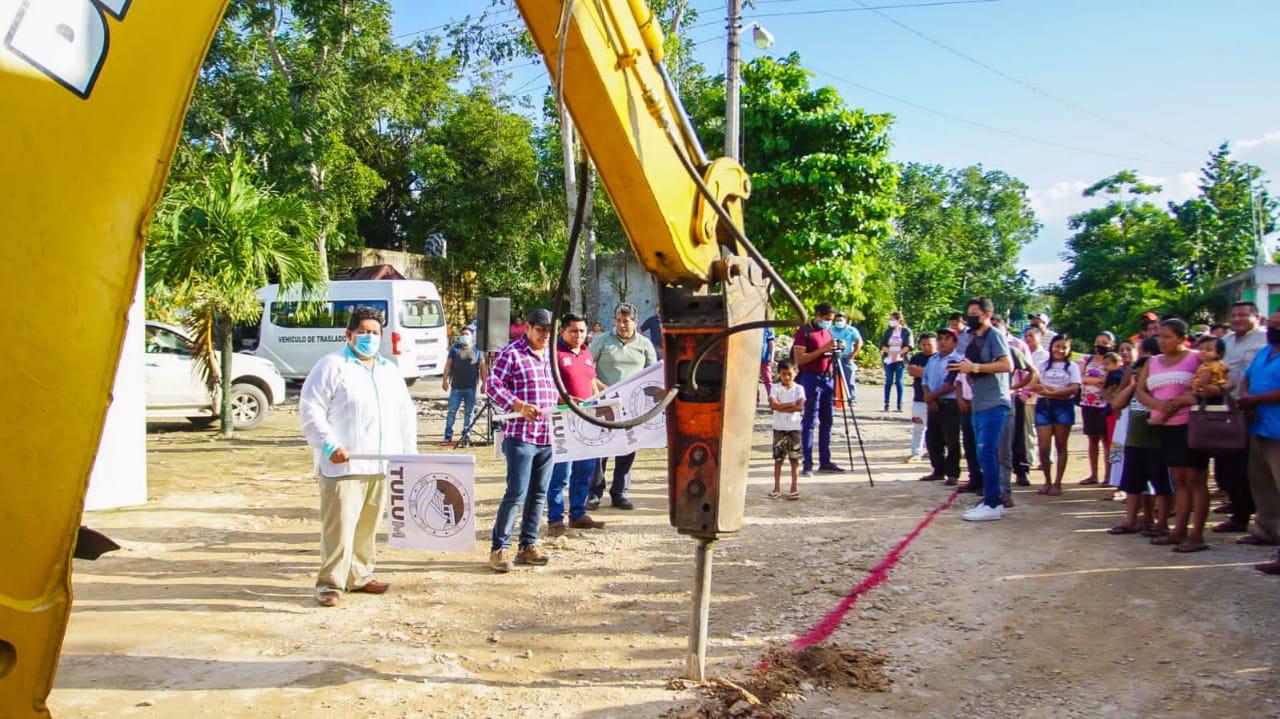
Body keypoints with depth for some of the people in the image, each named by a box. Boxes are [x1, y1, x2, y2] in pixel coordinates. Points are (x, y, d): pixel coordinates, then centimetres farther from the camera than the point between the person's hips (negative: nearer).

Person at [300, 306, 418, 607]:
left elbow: (405, 414, 23)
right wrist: (329, 445, -19)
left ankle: (359, 576, 24)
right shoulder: (331, 365, -3)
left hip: (380, 465, 6)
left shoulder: (390, 371, 18)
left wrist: (409, 452, 14)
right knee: (339, 524, -8)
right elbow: (310, 408, -9)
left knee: (367, 525, 13)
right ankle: (330, 582, 0)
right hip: (342, 464, -6)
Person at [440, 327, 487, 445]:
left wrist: (484, 383, -1)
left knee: (469, 412, 5)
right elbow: (448, 365, 5)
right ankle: (448, 436, 4)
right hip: (456, 387, -1)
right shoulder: (455, 349, 7)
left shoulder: (477, 351, 8)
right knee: (451, 411, -1)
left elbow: (482, 368, 7)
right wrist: (445, 380, -5)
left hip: (471, 388, 1)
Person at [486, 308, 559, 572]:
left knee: (538, 494, 11)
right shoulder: (511, 353, -6)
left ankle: (528, 546, 20)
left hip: (547, 437, 7)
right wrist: (519, 405, -23)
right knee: (516, 493, -9)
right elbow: (493, 385, -12)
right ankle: (499, 548, 0)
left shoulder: (550, 356, 17)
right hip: (520, 435, -7)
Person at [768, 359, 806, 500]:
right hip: (779, 428, 0)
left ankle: (794, 488, 11)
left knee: (794, 458, 4)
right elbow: (772, 405, -14)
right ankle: (777, 488, 11)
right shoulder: (776, 388, 0)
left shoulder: (798, 388, 0)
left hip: (794, 428, 0)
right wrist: (791, 404, -16)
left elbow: (800, 407, -13)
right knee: (778, 458, 5)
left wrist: (781, 406, -16)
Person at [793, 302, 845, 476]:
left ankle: (825, 462, 15)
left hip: (828, 378, 7)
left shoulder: (828, 331, 15)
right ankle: (807, 464, -2)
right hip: (811, 379, -7)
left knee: (826, 422, 9)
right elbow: (799, 359, -14)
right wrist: (823, 350, -19)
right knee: (809, 422, -5)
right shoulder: (804, 331, -7)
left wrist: (834, 351, 2)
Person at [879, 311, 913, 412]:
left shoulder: (906, 331, 2)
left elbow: (908, 346, -6)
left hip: (900, 359, -3)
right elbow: (882, 344, 3)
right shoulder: (888, 331, 11)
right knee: (888, 381, 0)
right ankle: (886, 404, 1)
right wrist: (890, 352, -13)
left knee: (898, 381, -4)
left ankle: (899, 405, -1)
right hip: (888, 359, 3)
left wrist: (899, 354, -19)